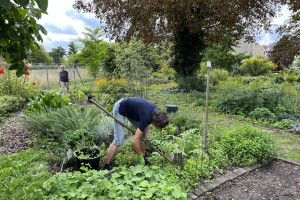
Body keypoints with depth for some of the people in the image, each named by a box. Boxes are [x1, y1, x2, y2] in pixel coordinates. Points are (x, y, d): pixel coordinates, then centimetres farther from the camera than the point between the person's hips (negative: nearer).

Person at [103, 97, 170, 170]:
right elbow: (135, 141, -35)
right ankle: (106, 166, -3)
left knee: (143, 134, 6)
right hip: (119, 109, -8)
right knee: (118, 140, -15)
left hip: (130, 110, 8)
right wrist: (140, 157, -21)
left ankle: (144, 159, 20)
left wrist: (146, 136, -5)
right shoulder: (147, 117, -37)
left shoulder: (157, 111, -15)